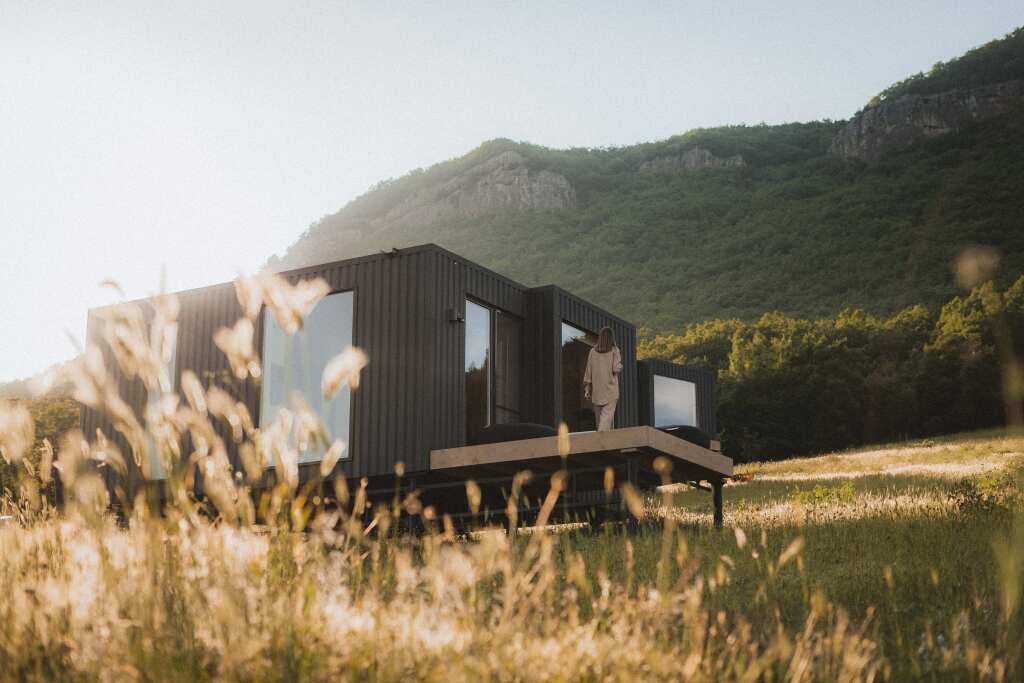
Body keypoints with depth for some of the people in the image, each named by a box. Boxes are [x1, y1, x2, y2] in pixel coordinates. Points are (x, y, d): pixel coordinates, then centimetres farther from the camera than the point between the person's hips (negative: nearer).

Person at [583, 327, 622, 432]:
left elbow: (588, 371, 0)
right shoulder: (614, 350, -7)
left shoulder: (593, 352, 1)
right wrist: (620, 364, 8)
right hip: (610, 389, -3)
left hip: (596, 389, 4)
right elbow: (616, 369, -15)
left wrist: (587, 389, 4)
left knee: (599, 416, 17)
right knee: (607, 416, -8)